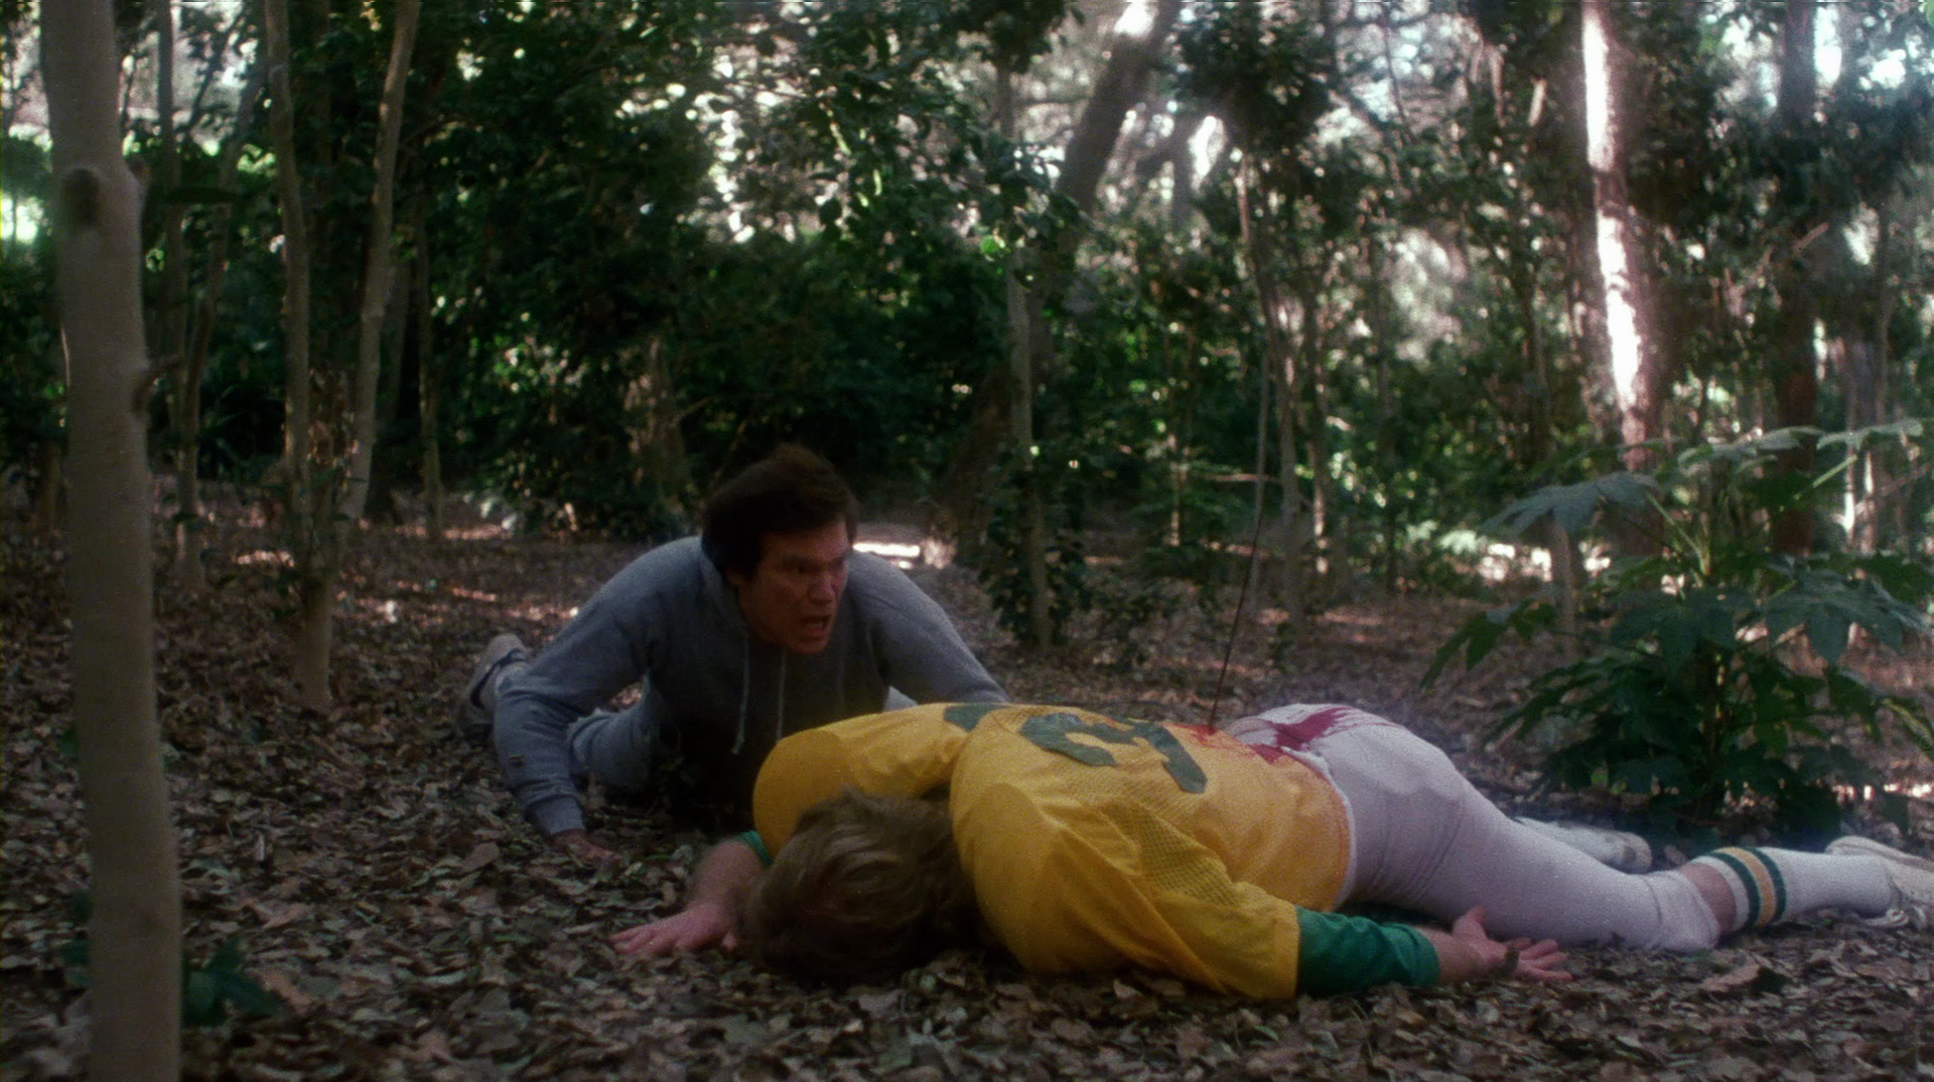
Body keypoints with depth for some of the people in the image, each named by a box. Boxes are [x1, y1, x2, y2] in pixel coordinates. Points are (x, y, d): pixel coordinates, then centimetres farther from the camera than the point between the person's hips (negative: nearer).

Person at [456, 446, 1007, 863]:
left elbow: (983, 707, -40)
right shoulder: (658, 591, -45)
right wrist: (563, 823, -51)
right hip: (691, 739, -1)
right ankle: (504, 677, 57)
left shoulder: (879, 599, -47)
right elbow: (536, 702, -38)